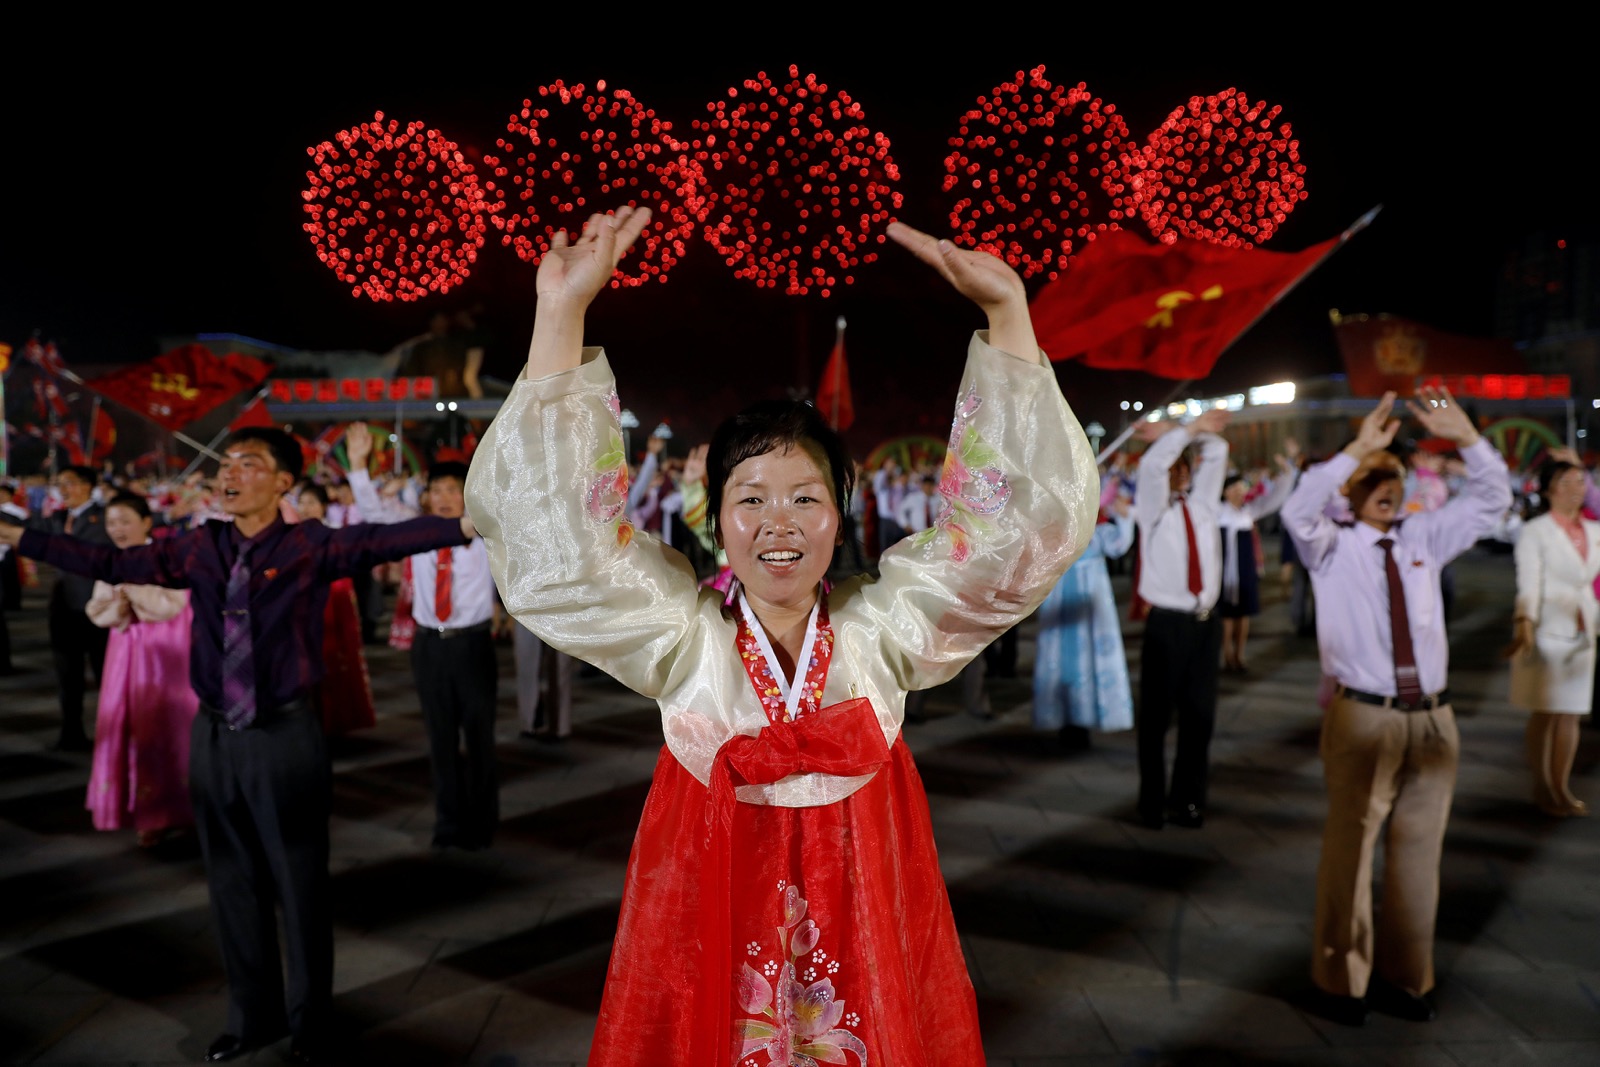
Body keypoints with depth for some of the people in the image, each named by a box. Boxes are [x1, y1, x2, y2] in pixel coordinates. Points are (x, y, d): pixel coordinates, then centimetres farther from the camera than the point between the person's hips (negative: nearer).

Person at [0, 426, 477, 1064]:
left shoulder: (311, 547, -10)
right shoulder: (199, 549, 4)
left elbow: (386, 540, -25)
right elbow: (109, 563, 8)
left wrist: (469, 524, -39)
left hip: (284, 738, -5)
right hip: (214, 737, 5)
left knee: (299, 886, 8)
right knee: (232, 885, 18)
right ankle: (253, 1016, 38)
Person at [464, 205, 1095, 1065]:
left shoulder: (880, 625, -7)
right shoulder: (683, 634, -8)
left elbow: (1024, 520, -10)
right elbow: (556, 541, -16)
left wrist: (1008, 314, -19)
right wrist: (561, 317, -23)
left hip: (866, 918, 1)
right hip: (712, 919, 0)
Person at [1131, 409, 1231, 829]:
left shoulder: (1201, 503, 13)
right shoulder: (1153, 507, 0)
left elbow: (1217, 453, 11)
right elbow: (1153, 462, -17)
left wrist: (1176, 432, 2)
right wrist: (1190, 429, -16)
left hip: (1206, 620, 5)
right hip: (1167, 623, -5)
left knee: (1200, 714, 8)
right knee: (1156, 715, 2)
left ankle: (1188, 801, 20)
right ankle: (1152, 804, 13)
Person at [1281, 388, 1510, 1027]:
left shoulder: (1424, 538, 12)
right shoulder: (1332, 548, -1)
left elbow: (1491, 500, 10)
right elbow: (1298, 512, -21)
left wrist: (1465, 437, -5)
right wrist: (1356, 449, -25)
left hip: (1432, 719, 5)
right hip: (1363, 719, -4)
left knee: (1418, 853, 13)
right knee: (1350, 849, 3)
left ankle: (1405, 978, 29)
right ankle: (1342, 980, 19)